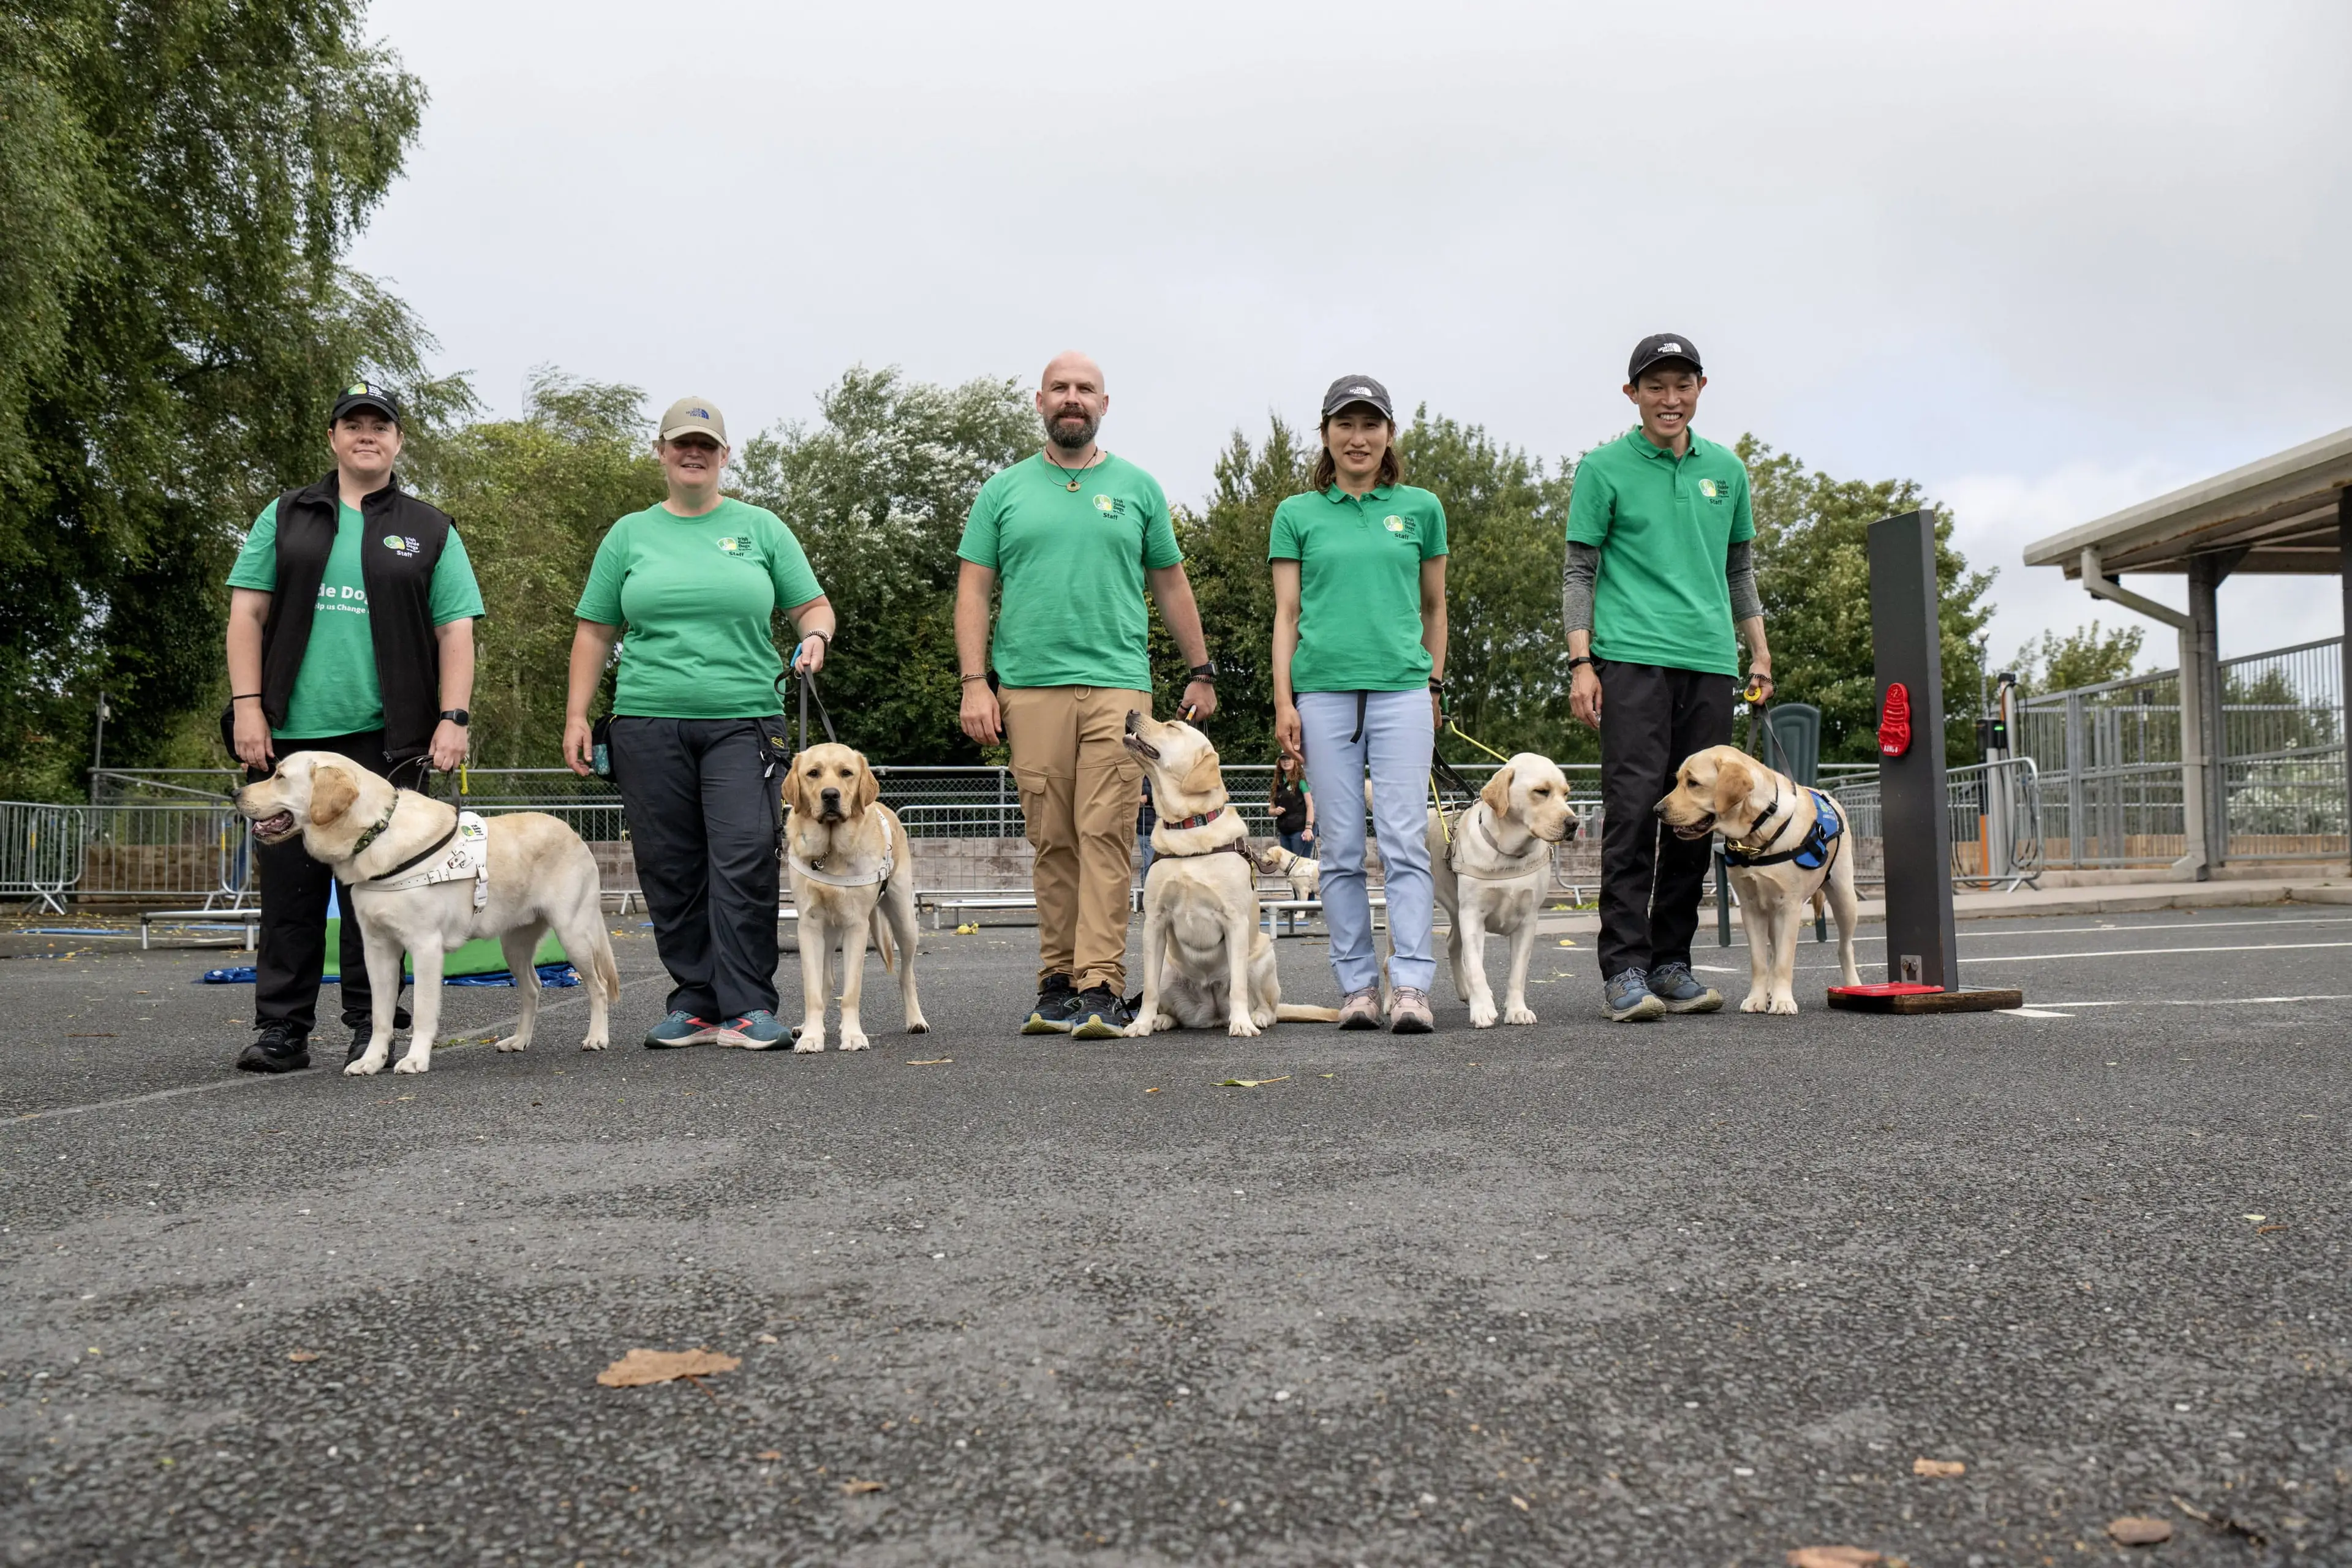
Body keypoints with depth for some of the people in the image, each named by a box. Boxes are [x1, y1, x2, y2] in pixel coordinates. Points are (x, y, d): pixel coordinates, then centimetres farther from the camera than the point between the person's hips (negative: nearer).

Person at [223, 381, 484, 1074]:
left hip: (384, 736, -1)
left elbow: (455, 630, 6)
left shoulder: (430, 531, 12)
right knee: (289, 883, 2)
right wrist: (248, 705, -2)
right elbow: (248, 610, 9)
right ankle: (282, 1030, 9)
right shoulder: (286, 517, 14)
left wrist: (453, 718, -5)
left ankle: (370, 1028, 9)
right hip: (290, 732, 1)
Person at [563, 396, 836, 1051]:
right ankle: (694, 1003, 12)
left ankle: (748, 1007, -6)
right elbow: (594, 632, 14)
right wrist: (577, 714, 6)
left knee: (744, 863, -12)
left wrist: (815, 637, -11)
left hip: (743, 722, -2)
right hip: (649, 723, 2)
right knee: (670, 872, 2)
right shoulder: (629, 535, 14)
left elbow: (813, 605, 12)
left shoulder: (760, 528, 12)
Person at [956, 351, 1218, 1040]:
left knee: (1105, 836, -8)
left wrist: (1202, 672, 16)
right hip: (1030, 689, 1)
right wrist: (975, 683, -1)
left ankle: (1102, 989, -9)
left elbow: (1171, 585, 18)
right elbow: (973, 590, 9)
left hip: (1117, 684, 0)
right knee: (1052, 841, 3)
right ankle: (1057, 982, 11)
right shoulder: (1004, 491, 12)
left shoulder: (1137, 487, 14)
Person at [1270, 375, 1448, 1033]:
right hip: (1325, 691, 0)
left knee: (1405, 841, -7)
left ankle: (1412, 986, -8)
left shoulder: (1419, 508, 10)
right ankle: (1357, 987, 9)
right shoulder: (1298, 515, 9)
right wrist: (1283, 700, 0)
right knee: (1341, 848, 2)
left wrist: (1434, 685, 17)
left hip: (1401, 689, 0)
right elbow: (1287, 614, 7)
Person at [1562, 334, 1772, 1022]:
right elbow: (1579, 571, 2)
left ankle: (1671, 962, 12)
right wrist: (1581, 663, -7)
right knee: (1633, 809, -11)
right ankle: (1625, 967, -8)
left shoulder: (1726, 469, 16)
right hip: (1633, 656, -5)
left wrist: (1760, 654, 18)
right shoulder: (1604, 468, 3)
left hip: (1710, 661, 5)